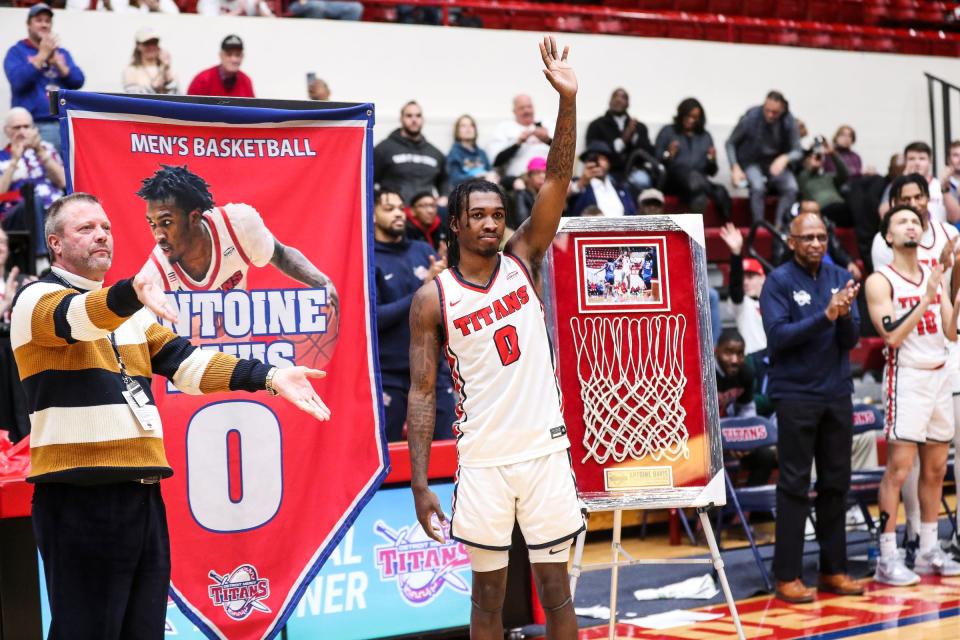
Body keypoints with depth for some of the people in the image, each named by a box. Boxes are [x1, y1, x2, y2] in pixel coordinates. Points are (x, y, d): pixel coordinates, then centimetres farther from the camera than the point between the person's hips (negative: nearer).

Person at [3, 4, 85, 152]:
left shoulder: (62, 53, 19)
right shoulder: (17, 52, 6)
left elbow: (78, 82, 7)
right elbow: (17, 81, -11)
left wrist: (56, 61, -7)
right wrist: (42, 55, -9)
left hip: (64, 124, 4)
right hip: (34, 126, -4)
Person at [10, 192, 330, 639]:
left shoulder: (131, 311, 21)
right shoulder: (37, 299, -3)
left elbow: (185, 360, 10)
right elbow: (76, 317, -27)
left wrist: (268, 377, -5)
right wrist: (132, 291, -48)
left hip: (142, 493, 8)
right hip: (80, 496, -7)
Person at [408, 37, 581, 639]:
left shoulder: (522, 261, 4)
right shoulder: (433, 298, -2)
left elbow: (558, 180, -8)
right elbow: (422, 394, -3)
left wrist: (567, 100, -20)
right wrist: (420, 484, -10)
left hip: (545, 450, 2)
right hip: (482, 460, -2)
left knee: (555, 588, 7)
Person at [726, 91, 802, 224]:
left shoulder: (789, 122, -11)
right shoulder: (751, 117, -17)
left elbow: (797, 151, -8)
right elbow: (730, 143, -4)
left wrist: (784, 158, -32)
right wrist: (735, 168, -17)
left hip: (775, 162, 3)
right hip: (751, 162, -3)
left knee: (791, 188, -26)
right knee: (758, 187, -34)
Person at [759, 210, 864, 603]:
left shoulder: (840, 277, 7)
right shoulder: (779, 281, -6)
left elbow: (851, 339, 3)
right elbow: (778, 336, -16)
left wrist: (845, 315, -18)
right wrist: (825, 316, -24)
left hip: (837, 394, 5)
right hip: (796, 394, -5)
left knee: (836, 483, 9)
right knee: (795, 485, -3)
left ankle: (833, 569, 18)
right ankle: (787, 575, 1)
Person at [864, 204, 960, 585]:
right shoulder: (880, 281, -7)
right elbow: (892, 336, -18)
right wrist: (926, 300, -20)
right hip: (906, 378, -6)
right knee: (898, 469, -9)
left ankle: (929, 552, 19)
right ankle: (887, 559, -6)